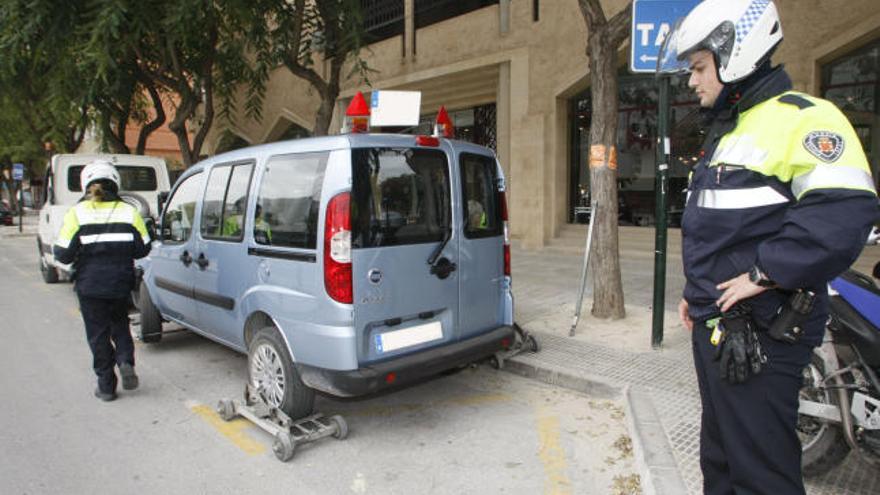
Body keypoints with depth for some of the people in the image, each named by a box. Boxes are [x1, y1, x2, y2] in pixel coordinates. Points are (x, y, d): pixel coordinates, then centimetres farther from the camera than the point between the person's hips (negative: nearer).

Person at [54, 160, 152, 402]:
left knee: (98, 333, 9)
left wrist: (84, 252, 12)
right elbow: (142, 249, 1)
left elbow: (63, 254, -9)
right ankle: (126, 362, -2)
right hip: (120, 284, 2)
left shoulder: (77, 213, -9)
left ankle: (106, 386, 14)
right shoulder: (129, 211, -3)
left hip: (90, 286, -2)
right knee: (120, 324, 21)